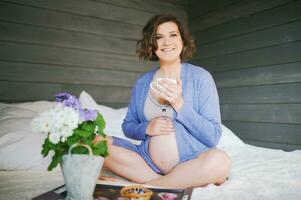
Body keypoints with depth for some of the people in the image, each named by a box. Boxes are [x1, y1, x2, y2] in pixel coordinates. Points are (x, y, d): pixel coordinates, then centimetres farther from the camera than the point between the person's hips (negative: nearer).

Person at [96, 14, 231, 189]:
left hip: (191, 163, -3)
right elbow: (128, 126, 13)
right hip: (147, 161, 4)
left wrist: (180, 104, -18)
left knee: (220, 160, -33)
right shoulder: (142, 82, 7)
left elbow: (213, 137, -7)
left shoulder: (200, 77, -3)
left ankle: (146, 185, -14)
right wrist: (147, 128, -9)